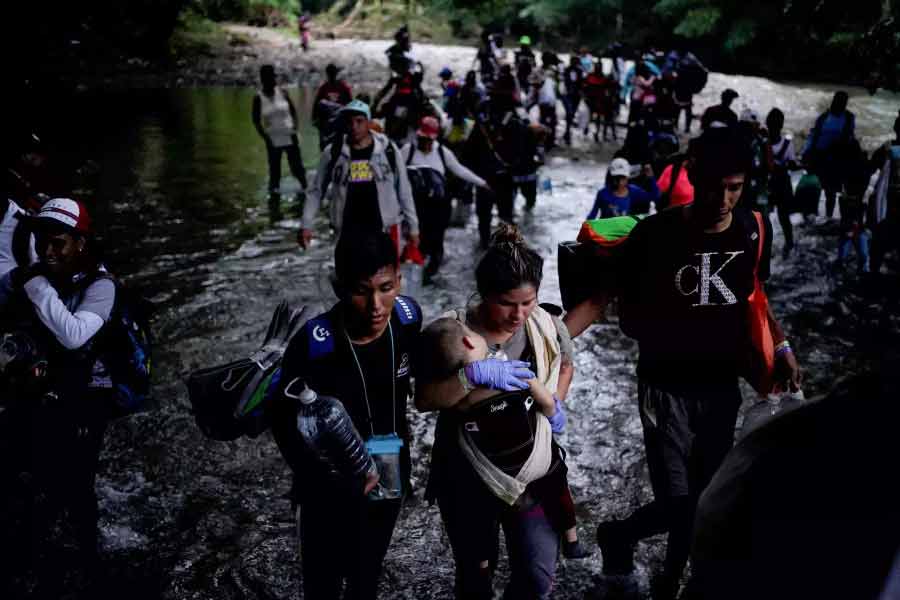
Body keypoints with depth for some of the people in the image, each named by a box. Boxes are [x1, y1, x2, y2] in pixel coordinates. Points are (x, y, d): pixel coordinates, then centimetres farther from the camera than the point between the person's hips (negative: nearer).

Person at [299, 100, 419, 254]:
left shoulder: (388, 150, -2)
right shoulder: (333, 153, -1)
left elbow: (404, 191, 4)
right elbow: (317, 191, 7)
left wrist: (413, 226, 5)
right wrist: (306, 225, -1)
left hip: (385, 227, 0)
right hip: (349, 230, 1)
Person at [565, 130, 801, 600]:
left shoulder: (755, 230, -4)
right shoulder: (654, 235, -17)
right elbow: (629, 318, -10)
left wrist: (780, 346, 6)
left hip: (723, 387, 4)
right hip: (666, 387, -4)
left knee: (703, 498, 12)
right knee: (676, 504, -8)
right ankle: (618, 535, 26)